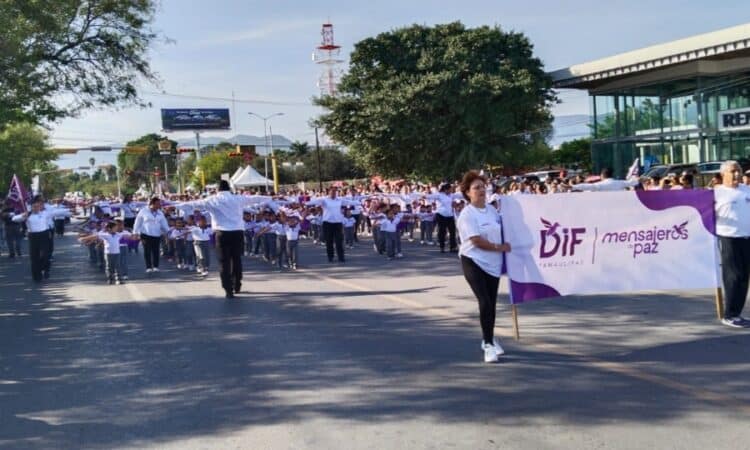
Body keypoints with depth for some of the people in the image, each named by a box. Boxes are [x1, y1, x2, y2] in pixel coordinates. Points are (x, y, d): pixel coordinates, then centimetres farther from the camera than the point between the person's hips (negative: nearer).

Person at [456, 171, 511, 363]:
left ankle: (489, 340, 28)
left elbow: (500, 232, 20)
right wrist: (499, 247, -11)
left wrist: (504, 248, 4)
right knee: (485, 302, -12)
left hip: (493, 263, 6)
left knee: (491, 303, 11)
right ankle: (488, 345, -3)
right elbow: (477, 241, -19)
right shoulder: (467, 214, -14)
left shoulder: (492, 210, 7)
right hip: (474, 262, -6)